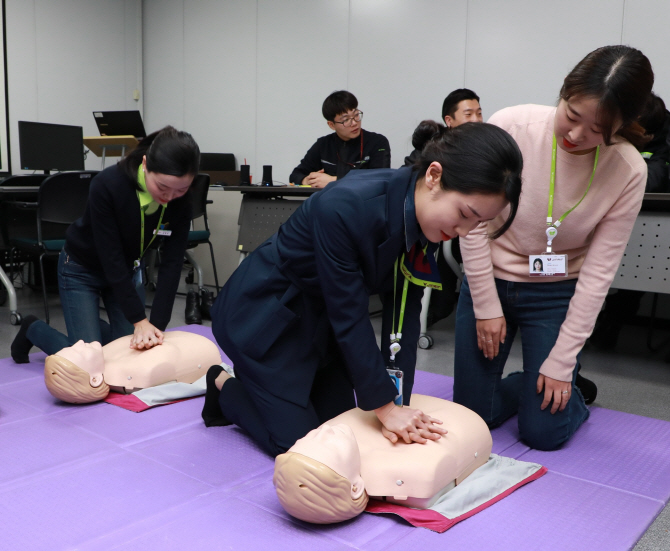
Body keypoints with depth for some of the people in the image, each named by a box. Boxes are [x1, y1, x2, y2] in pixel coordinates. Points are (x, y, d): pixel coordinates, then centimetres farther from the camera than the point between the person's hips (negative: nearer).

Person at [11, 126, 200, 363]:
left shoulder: (180, 202, -22)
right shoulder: (107, 185, -34)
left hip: (129, 271, 5)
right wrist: (139, 320, -30)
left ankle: (88, 326, 33)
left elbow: (171, 264, -20)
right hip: (82, 270, -4)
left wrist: (157, 324, -27)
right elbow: (110, 257, -30)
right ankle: (34, 329, 22)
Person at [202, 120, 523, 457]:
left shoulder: (428, 220, -14)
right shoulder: (345, 206, -36)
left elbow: (404, 312, -10)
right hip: (263, 314, -7)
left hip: (321, 316, 7)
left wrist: (397, 402, -14)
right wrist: (385, 406, -22)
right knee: (296, 440, -3)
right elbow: (348, 316, -29)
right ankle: (225, 388, 22)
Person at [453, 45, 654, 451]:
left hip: (556, 294, 0)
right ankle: (532, 382, 36)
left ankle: (571, 389, 31)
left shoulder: (628, 171, -18)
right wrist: (486, 306, -9)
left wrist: (562, 362, -12)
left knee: (543, 433, -1)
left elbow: (598, 270, -13)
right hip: (489, 280, 1)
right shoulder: (510, 128, -22)